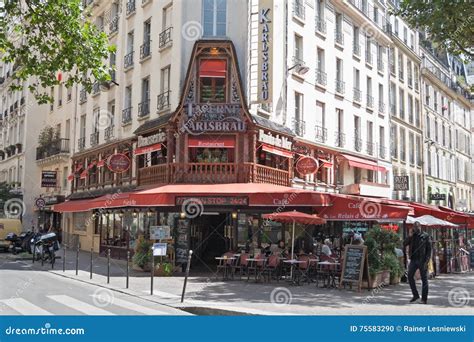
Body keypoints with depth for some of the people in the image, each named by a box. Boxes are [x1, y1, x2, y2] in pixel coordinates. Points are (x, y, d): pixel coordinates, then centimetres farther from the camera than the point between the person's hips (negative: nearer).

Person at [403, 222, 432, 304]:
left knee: (424, 279, 2)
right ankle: (415, 295, 7)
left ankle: (424, 299, 7)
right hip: (413, 260, 4)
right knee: (410, 276, -5)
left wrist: (426, 261, -13)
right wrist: (410, 235, -7)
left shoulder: (426, 236, -2)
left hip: (422, 260, -4)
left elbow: (429, 250, -5)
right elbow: (404, 244, 1)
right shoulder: (412, 237, 10)